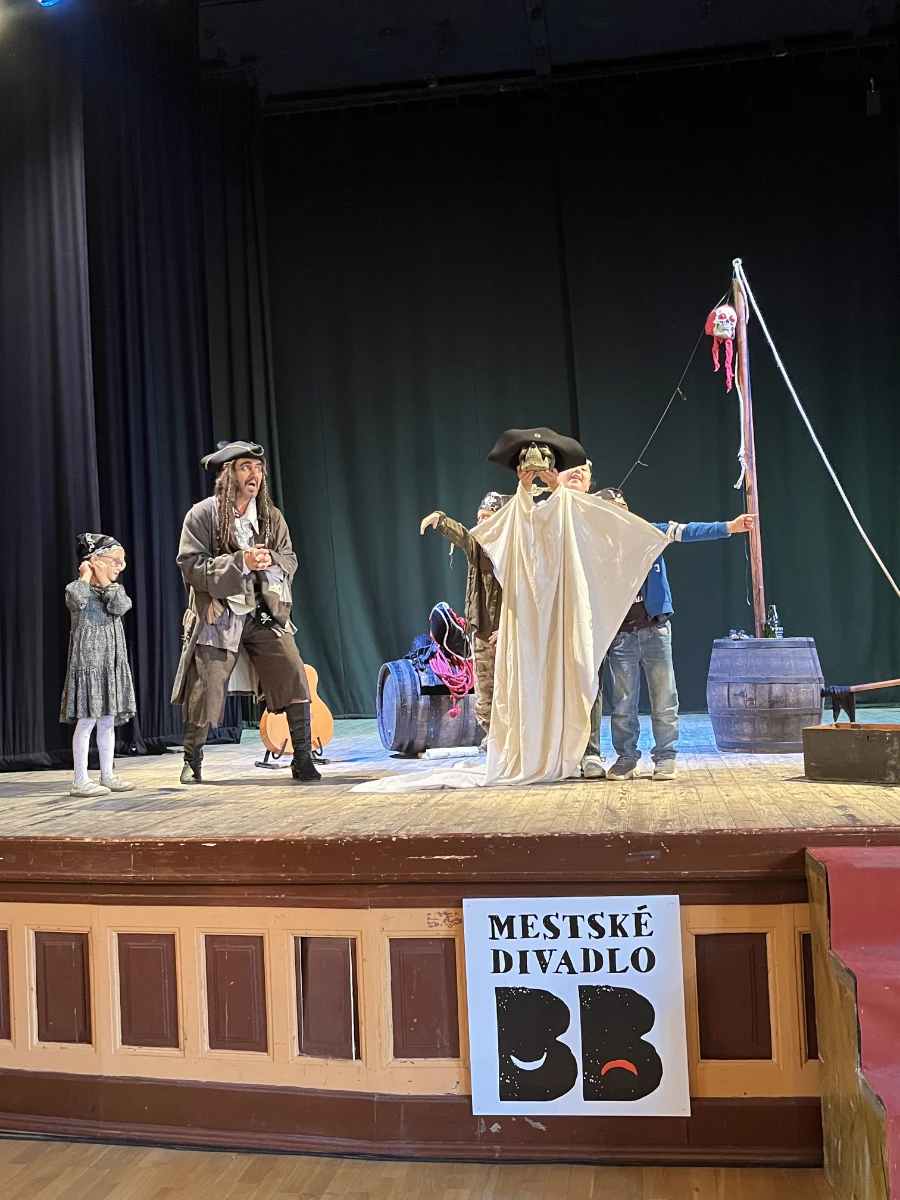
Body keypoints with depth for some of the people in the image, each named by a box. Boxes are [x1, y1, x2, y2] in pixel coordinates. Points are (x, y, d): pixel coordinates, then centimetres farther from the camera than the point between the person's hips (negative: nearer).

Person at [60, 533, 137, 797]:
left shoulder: (114, 589, 13)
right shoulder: (77, 589, -6)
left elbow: (120, 607, -8)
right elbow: (78, 601, -30)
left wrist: (105, 581, -6)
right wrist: (85, 576, -15)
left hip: (112, 662, 7)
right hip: (88, 661, -7)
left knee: (108, 721, 10)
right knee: (86, 721, -6)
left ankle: (107, 775, 18)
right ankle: (80, 781, -1)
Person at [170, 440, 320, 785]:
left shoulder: (271, 516, 6)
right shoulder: (203, 514, -6)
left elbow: (290, 560, 8)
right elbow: (190, 566, -12)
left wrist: (270, 560, -16)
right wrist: (241, 562, -21)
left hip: (264, 614, 3)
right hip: (217, 616, -3)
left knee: (295, 677, -11)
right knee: (205, 694, 2)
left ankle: (303, 760, 0)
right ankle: (192, 762, 25)